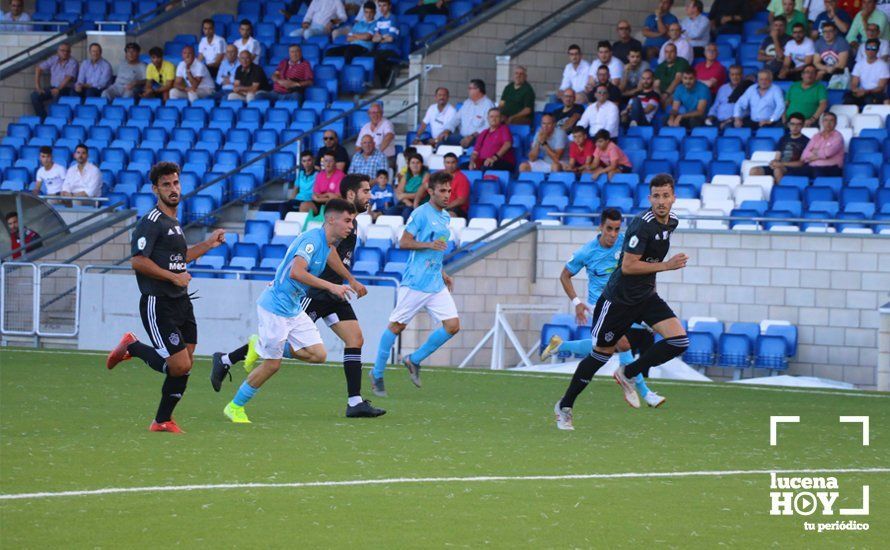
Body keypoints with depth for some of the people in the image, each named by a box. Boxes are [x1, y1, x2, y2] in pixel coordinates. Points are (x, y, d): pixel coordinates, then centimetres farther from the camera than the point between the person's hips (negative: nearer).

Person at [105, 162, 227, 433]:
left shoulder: (173, 222, 18)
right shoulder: (151, 222, -12)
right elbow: (138, 260, -20)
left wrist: (208, 244, 27)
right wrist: (174, 277, -18)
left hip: (181, 302, 9)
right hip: (158, 306, -9)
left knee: (185, 364, 5)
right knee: (180, 365, -13)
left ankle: (163, 420, 16)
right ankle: (132, 347, 8)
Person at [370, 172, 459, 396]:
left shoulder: (446, 217, 16)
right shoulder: (420, 214, -8)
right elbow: (403, 243, -11)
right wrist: (429, 244, -23)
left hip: (437, 285, 7)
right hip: (415, 282, -7)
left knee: (452, 325, -5)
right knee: (397, 326, 0)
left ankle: (414, 360, 11)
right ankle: (377, 373, 13)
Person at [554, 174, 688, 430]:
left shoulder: (671, 222, 3)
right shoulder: (643, 224, -23)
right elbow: (628, 266, -26)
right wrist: (666, 265, -27)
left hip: (646, 296, 7)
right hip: (619, 300, -7)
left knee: (679, 340, -13)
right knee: (602, 353, 5)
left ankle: (628, 374, 6)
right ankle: (565, 406, 23)